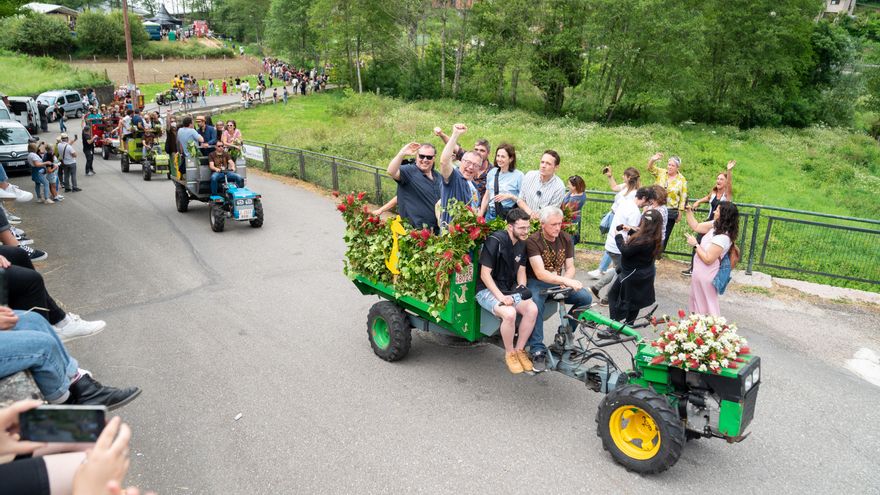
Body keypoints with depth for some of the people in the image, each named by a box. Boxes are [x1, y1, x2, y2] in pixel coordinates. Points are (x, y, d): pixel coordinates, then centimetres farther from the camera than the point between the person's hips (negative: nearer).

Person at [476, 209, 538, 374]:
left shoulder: (522, 243, 4)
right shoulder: (495, 241, -18)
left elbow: (521, 271, 11)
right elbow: (484, 274, -18)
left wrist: (522, 288, -10)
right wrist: (500, 296, -26)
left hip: (510, 290, 6)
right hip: (488, 290, -6)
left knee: (532, 309, -21)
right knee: (509, 313, -33)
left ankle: (519, 350, -2)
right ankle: (509, 353, -8)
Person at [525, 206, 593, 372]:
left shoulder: (566, 238, -2)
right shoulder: (533, 241, -19)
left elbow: (570, 267, -1)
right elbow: (540, 273, -29)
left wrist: (566, 281, -25)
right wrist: (566, 281, -41)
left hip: (558, 282, 5)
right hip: (536, 282, -5)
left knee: (586, 298, -15)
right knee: (536, 303, -37)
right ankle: (537, 350, -26)